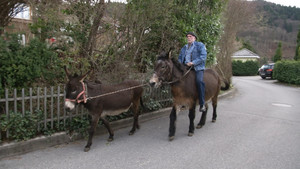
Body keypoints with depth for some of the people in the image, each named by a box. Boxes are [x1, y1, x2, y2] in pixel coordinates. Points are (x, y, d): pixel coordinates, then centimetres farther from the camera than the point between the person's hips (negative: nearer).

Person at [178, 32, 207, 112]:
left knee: (199, 81, -30)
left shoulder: (200, 45, 8)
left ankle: (202, 104, -25)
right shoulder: (184, 48, 27)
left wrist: (193, 63, -18)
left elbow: (203, 56, -6)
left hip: (198, 67, -6)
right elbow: (180, 57, 27)